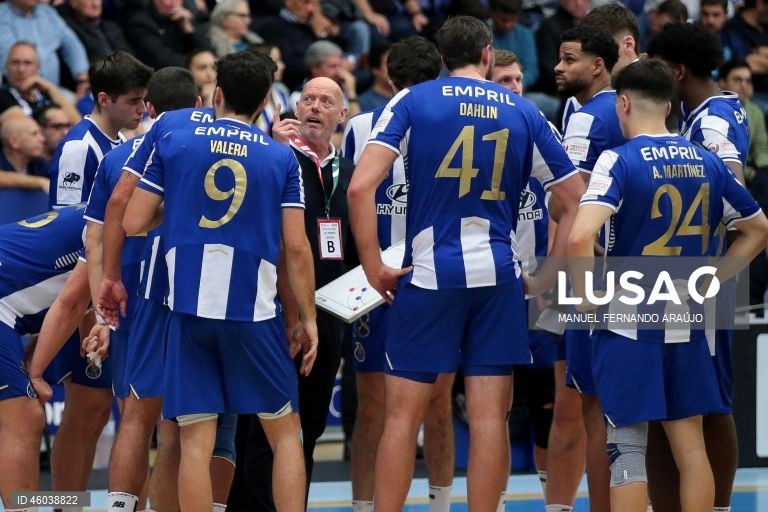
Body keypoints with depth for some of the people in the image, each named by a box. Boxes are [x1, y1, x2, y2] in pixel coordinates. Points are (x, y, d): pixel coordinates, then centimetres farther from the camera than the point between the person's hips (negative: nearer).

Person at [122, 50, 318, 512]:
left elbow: (133, 223, 4)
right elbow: (297, 248, 0)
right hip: (254, 310, -1)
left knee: (196, 440, 1)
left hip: (189, 306, 1)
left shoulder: (173, 144, 5)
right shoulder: (282, 158, 4)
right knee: (285, 434, 10)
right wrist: (308, 319, 7)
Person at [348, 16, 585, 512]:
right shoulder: (524, 112, 8)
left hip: (428, 273, -1)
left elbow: (362, 186, -11)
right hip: (497, 275, 2)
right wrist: (546, 279, 13)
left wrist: (375, 268, -5)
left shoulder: (411, 101, 1)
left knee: (403, 415, 5)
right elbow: (576, 201, 8)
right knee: (490, 416, 3)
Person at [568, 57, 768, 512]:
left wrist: (587, 297, -11)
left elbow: (580, 238, -25)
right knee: (690, 444, 10)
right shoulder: (708, 163, 5)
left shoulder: (620, 160, -12)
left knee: (628, 449, 0)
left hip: (628, 323, -5)